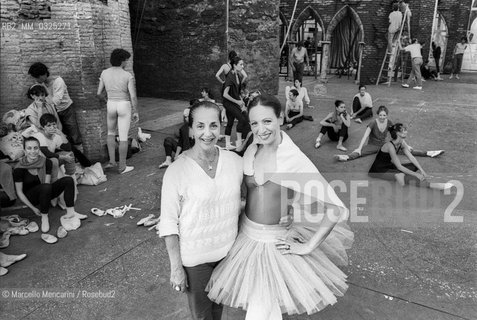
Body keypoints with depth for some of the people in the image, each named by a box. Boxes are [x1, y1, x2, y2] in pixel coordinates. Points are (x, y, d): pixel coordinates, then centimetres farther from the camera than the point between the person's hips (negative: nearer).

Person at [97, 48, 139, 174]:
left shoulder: (104, 73, 0)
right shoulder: (128, 76, -11)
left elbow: (99, 93, 4)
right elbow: (133, 96, -16)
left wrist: (103, 98, 27)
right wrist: (135, 112, -5)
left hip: (111, 105, 3)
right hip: (124, 106, -3)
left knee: (111, 133, 25)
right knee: (123, 137, 3)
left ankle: (112, 161, 19)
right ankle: (122, 166, 9)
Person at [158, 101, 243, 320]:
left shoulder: (236, 162, -10)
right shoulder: (176, 172, -21)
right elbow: (169, 224, -14)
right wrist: (176, 267, -10)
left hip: (229, 251, 3)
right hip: (195, 259, -3)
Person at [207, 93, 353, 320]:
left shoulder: (296, 162, -22)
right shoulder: (251, 151, -6)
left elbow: (337, 209, -24)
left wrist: (308, 247, -20)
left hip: (276, 242, -4)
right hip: (247, 234, 4)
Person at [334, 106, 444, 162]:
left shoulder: (389, 123, -5)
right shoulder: (373, 123, -17)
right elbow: (365, 136, -25)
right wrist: (359, 148, -35)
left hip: (384, 145, 4)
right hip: (372, 145, -4)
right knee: (359, 153, -35)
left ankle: (428, 153, -10)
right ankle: (346, 157, -58)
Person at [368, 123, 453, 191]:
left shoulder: (402, 143, -3)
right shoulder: (390, 146, -28)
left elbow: (411, 157, 0)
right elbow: (399, 166, -26)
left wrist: (422, 171, -9)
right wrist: (416, 174, -22)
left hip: (389, 167, 10)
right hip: (378, 171, -9)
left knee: (416, 167, -1)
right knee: (400, 175, -34)